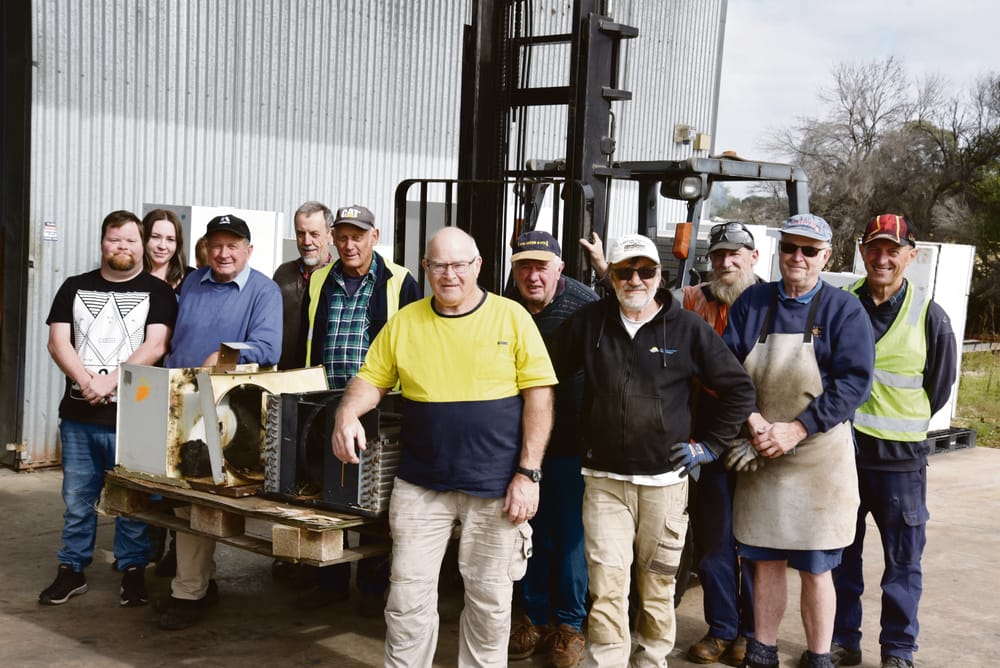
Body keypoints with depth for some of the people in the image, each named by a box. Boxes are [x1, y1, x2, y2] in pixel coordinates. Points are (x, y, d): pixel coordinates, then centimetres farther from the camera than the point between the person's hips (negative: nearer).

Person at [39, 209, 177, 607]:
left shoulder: (157, 292, 3)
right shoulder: (75, 287, 11)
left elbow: (155, 346, -8)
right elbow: (58, 341, 3)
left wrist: (110, 381, -17)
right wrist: (86, 381, -14)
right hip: (79, 414, 3)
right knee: (77, 499, 9)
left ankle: (133, 571, 15)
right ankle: (72, 570, 21)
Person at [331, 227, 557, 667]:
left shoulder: (511, 317, -3)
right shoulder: (404, 322, 4)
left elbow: (538, 395, -4)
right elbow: (371, 379, 9)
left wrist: (528, 473, -9)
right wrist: (347, 415, -13)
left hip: (495, 485, -2)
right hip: (420, 485, 2)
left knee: (490, 601, 10)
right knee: (408, 598, 6)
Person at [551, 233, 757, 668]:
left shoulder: (689, 329, -1)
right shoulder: (588, 322, 3)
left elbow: (740, 390, 7)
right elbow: (550, 375, 17)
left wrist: (709, 445, 3)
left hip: (665, 481, 0)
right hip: (604, 481, 1)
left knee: (658, 588, 11)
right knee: (606, 590, -4)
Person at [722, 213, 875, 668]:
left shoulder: (843, 310, -3)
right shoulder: (752, 302, 5)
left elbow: (854, 381, -11)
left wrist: (796, 429, -17)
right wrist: (753, 421, -13)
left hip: (818, 457, -3)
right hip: (759, 455, 3)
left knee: (814, 568, 4)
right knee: (765, 560, 10)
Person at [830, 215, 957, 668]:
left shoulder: (928, 315, -4)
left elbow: (940, 384, 7)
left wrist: (904, 424, 10)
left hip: (900, 458, -2)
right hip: (840, 450, 2)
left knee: (903, 560, 6)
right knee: (840, 555, 11)